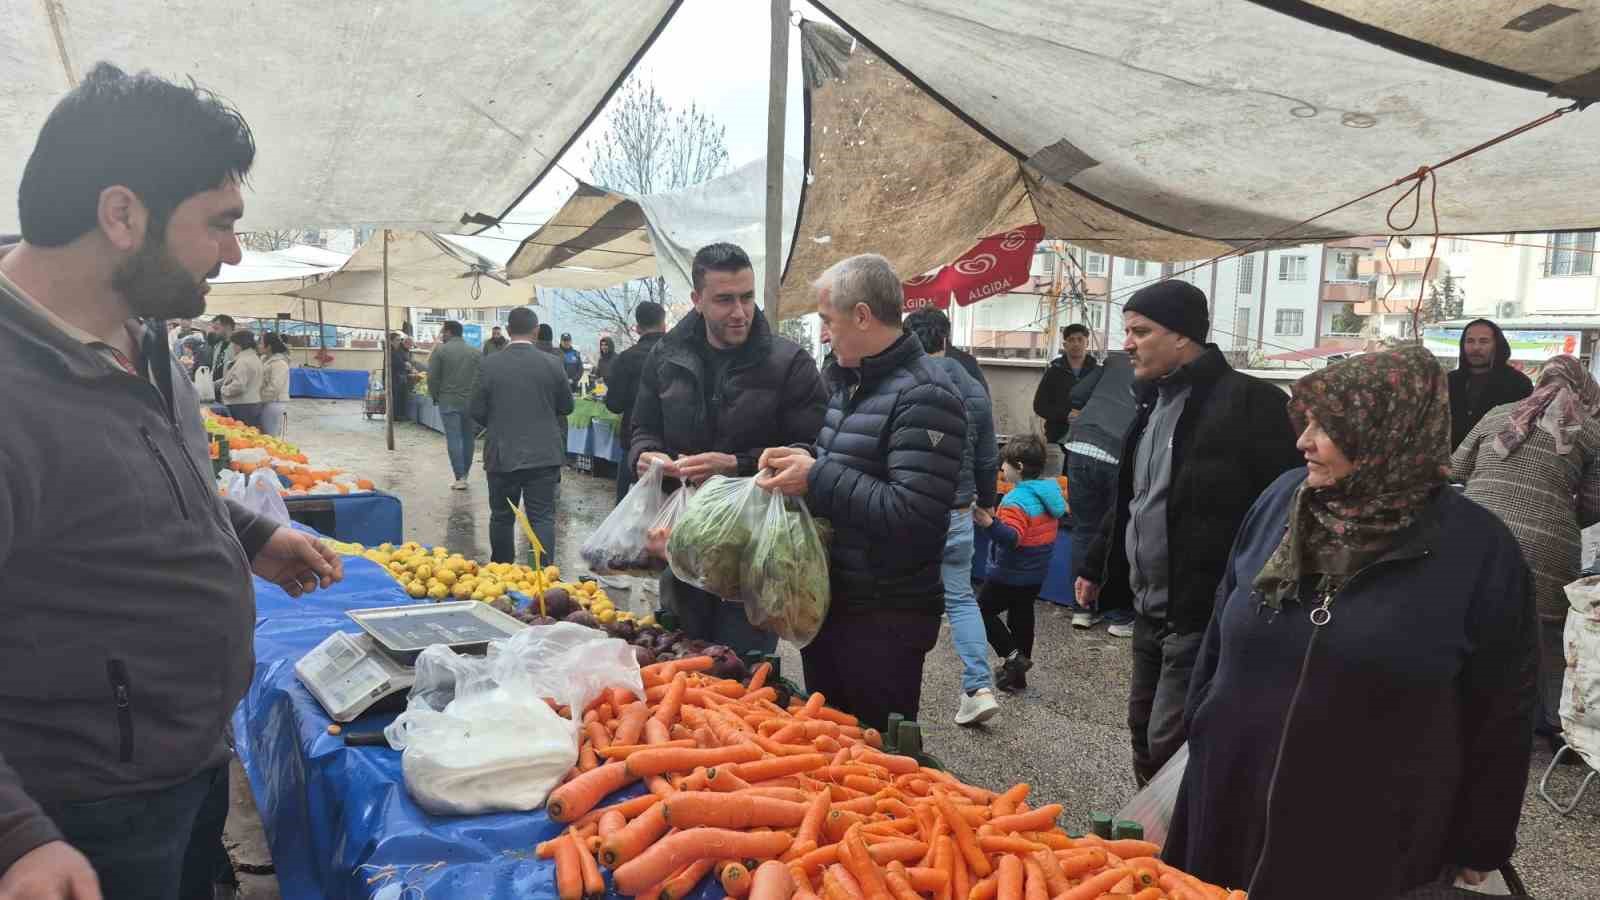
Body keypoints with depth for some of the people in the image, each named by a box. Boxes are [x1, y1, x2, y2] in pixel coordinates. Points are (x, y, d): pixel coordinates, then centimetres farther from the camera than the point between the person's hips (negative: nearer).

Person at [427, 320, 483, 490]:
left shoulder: (440, 351, -4)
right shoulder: (476, 353, 5)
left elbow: (432, 378, -5)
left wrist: (435, 397, 9)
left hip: (448, 401, -3)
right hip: (471, 402, 3)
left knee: (453, 439, -1)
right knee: (468, 438, 11)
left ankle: (459, 477, -5)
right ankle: (464, 474, 17)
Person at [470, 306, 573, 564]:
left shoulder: (489, 365, -7)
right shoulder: (552, 364, -6)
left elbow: (476, 412, -2)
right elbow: (566, 406, 4)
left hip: (502, 455, 1)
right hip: (544, 454, -1)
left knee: (502, 517, 14)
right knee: (542, 518, 2)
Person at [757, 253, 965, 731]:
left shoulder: (924, 396, -21)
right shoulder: (851, 383, 10)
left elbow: (912, 517, -29)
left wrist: (817, 477, -23)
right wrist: (801, 460, 2)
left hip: (885, 619, -9)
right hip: (832, 601, 9)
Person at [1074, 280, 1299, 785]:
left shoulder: (1247, 401, -15)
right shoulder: (1153, 402, 12)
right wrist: (1096, 566, 23)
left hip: (1203, 615, -9)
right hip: (1149, 611, 9)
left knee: (1169, 746, -4)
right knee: (1144, 737, 18)